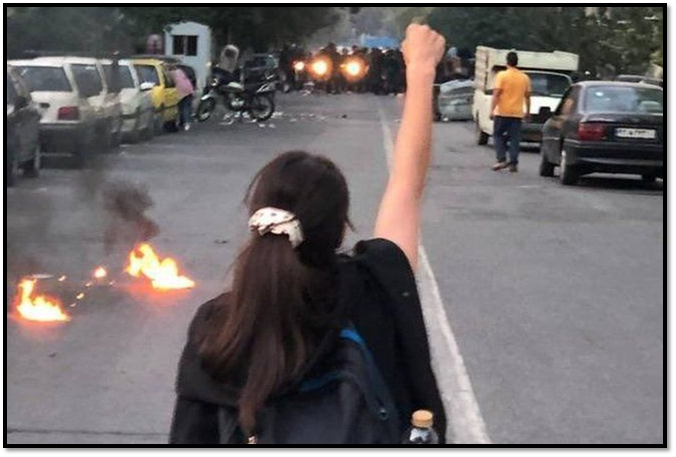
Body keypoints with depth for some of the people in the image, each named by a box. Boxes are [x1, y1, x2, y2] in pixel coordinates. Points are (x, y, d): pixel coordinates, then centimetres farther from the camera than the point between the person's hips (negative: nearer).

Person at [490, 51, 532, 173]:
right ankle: (513, 163, 1)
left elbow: (496, 94, -13)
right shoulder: (525, 77, 7)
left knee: (498, 135, 9)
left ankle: (502, 160, -3)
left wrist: (492, 109, -13)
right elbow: (527, 96, 12)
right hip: (517, 113, 3)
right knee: (515, 138, 5)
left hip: (502, 112, -3)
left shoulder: (502, 75, -7)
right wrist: (528, 111, 21)